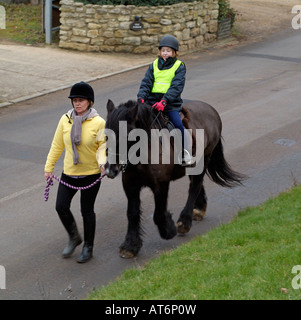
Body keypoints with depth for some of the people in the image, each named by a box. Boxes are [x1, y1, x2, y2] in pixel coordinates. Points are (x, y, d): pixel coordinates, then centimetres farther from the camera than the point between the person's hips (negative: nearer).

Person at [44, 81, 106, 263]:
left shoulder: (98, 122, -10)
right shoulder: (65, 120, 0)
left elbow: (103, 146, -9)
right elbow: (57, 146, 7)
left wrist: (102, 162, -29)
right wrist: (49, 168, 9)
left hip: (91, 174, -3)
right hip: (69, 173, 4)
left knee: (87, 210, 5)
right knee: (61, 207, -2)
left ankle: (88, 248, 23)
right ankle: (74, 238, 24)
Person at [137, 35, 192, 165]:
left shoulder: (179, 66, 0)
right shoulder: (154, 65, 13)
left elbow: (176, 87, -12)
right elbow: (146, 83, 6)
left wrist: (164, 101, -26)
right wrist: (141, 98, -13)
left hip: (171, 102, -4)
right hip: (152, 100, 4)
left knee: (178, 124, -19)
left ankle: (186, 155, -4)